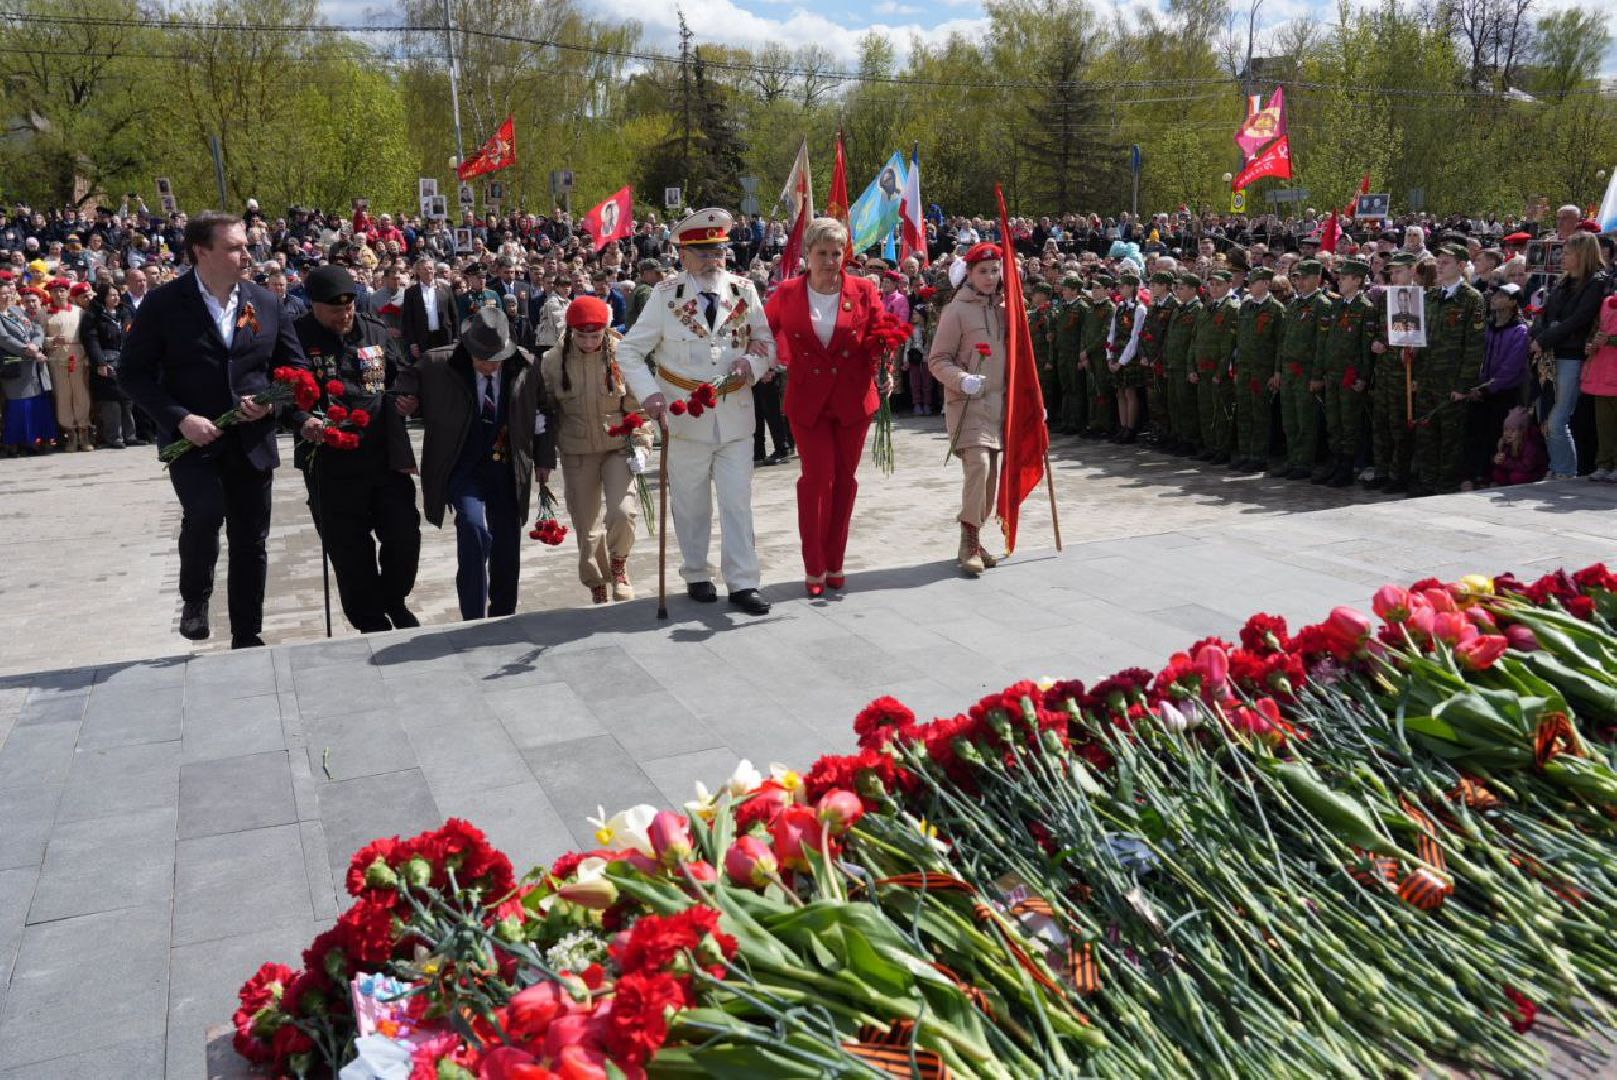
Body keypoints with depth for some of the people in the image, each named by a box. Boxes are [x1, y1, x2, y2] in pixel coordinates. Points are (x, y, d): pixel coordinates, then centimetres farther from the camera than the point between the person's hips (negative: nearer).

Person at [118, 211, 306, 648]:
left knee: (251, 544, 8)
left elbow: (294, 366, 12)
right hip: (192, 439, -3)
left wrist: (272, 400, -8)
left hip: (251, 442, 4)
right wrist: (180, 418, -17)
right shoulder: (163, 304, -6)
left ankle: (247, 639, 23)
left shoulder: (265, 302, 4)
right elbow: (132, 373, -4)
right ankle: (195, 598, 2)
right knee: (205, 510, -27)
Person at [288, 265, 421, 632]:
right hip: (331, 464, -3)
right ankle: (372, 624, 22)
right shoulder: (298, 337, -5)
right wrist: (302, 422, -24)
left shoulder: (375, 330, 7)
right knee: (350, 551, 6)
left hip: (385, 456, 3)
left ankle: (395, 601, 29)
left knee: (404, 534, 3)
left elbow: (401, 375, 19)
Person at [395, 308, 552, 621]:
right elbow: (408, 382, 10)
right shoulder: (437, 364, -10)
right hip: (463, 468, -3)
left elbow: (541, 411, 8)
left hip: (507, 469, 3)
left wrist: (544, 458, 9)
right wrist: (407, 403, -11)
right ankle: (474, 622, -18)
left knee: (507, 548, 8)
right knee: (474, 527, -26)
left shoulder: (525, 365, -6)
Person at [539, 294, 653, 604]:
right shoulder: (553, 361, -4)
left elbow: (636, 405, -1)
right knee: (586, 524, 6)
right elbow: (546, 407, 8)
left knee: (622, 511, -19)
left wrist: (640, 445, -9)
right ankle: (597, 586, 24)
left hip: (618, 446, -2)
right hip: (576, 452, 2)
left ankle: (618, 565, 11)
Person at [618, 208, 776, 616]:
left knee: (738, 502, 2)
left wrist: (752, 363, -13)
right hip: (685, 415, -1)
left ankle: (743, 583, 8)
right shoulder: (667, 295, -6)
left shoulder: (744, 291, 1)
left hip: (735, 415, 1)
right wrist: (649, 393, -18)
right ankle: (696, 576, 26)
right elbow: (629, 350, -4)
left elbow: (768, 344, 9)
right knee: (691, 504, 11)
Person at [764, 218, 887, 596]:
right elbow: (766, 330, 13)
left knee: (844, 479, 8)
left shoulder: (863, 290, -2)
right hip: (807, 398, -1)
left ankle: (834, 563, 20)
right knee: (817, 477, -4)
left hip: (853, 398, 1)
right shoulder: (787, 294, -2)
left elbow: (881, 338, 0)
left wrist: (885, 372, -17)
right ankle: (813, 567, 7)